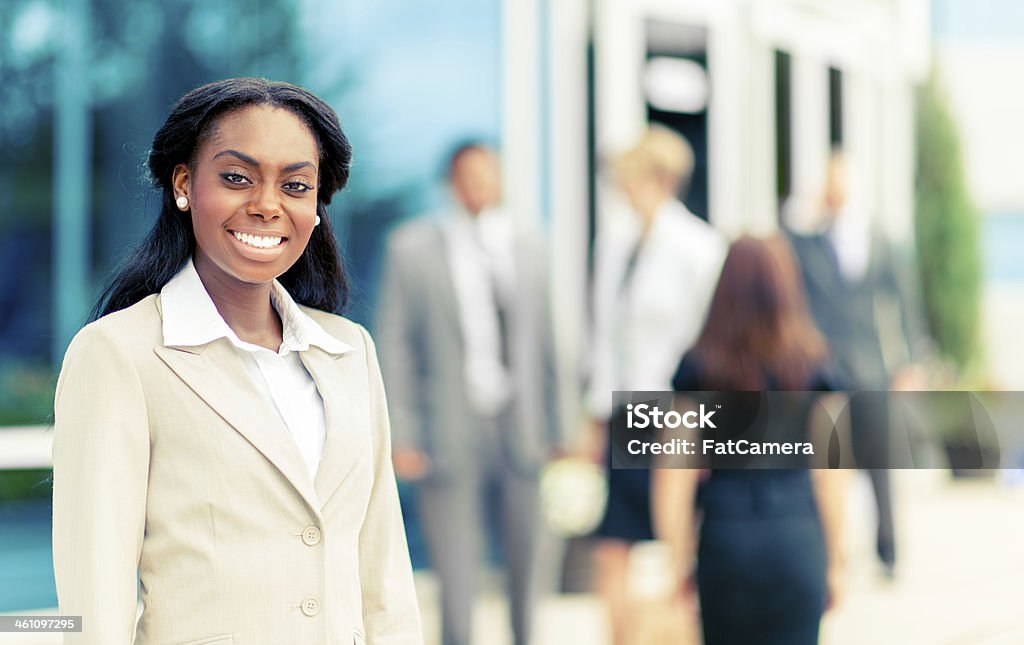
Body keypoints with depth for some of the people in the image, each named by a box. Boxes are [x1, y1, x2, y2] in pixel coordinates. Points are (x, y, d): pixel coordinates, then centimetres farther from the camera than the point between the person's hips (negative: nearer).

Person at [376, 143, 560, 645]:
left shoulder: (526, 248, 9)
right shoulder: (412, 247, 0)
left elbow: (541, 341, 12)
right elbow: (394, 345, 0)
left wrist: (553, 428, 9)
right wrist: (401, 435, -6)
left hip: (520, 432, 3)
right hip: (451, 438, -3)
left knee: (525, 563, 10)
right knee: (456, 577, -3)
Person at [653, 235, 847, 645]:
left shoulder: (698, 370, -3)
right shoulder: (812, 368, -2)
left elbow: (675, 478, -5)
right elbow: (829, 476, 0)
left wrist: (678, 563, 2)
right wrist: (835, 560, 9)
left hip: (725, 538, 1)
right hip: (797, 540, -1)